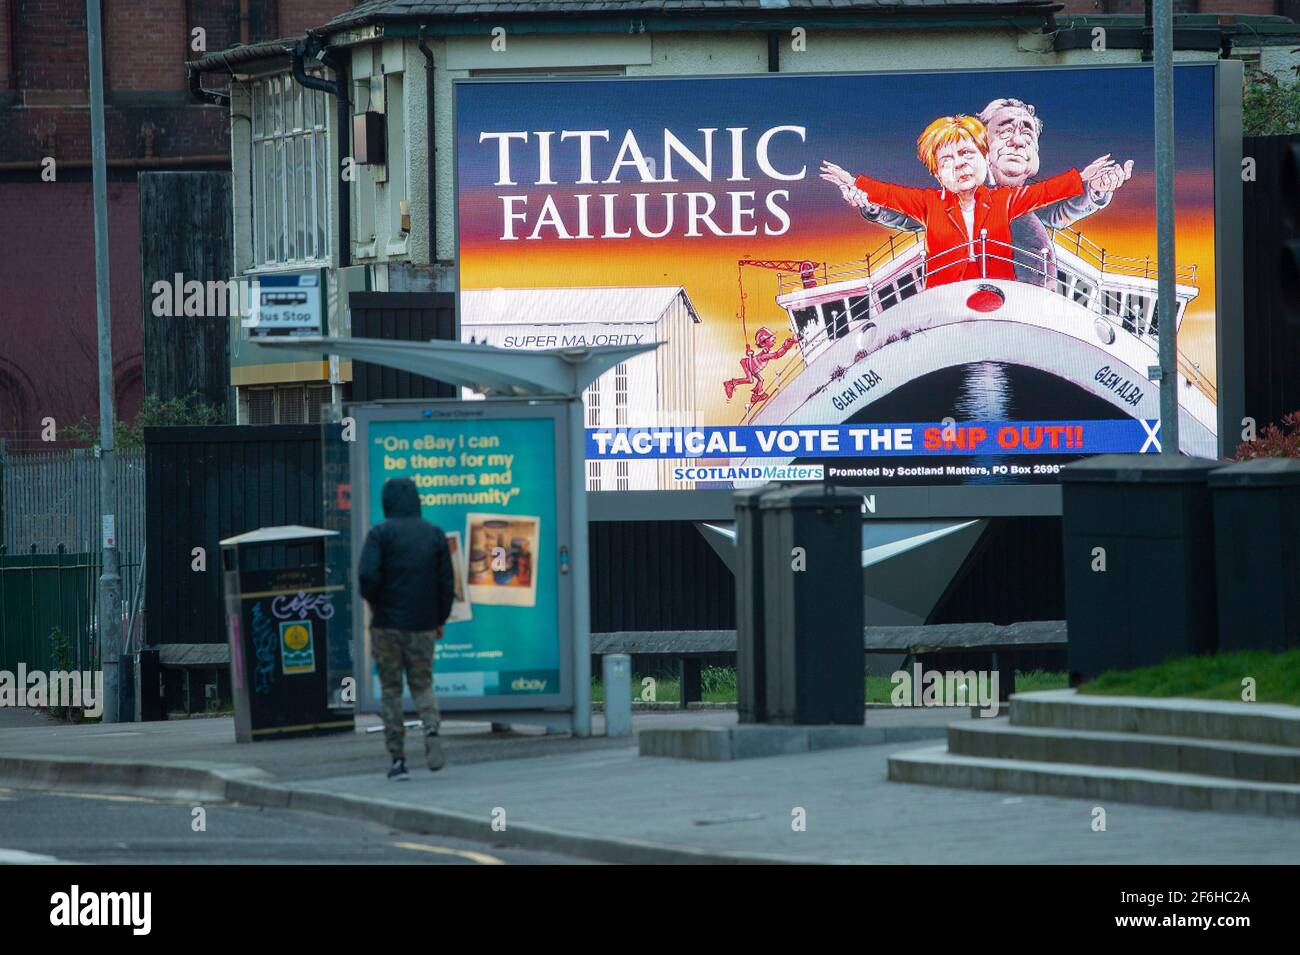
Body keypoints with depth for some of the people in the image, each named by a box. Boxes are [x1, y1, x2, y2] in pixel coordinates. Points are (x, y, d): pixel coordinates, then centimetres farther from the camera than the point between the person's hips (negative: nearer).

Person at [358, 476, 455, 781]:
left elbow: (368, 574, -17)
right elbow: (447, 582, 3)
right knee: (422, 684, 14)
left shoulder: (380, 533, -6)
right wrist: (440, 619, 14)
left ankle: (398, 759, 2)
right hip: (423, 625, 2)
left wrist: (374, 601, 3)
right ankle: (431, 728, -16)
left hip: (387, 622, -2)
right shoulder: (434, 534, 4)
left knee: (391, 689, 6)